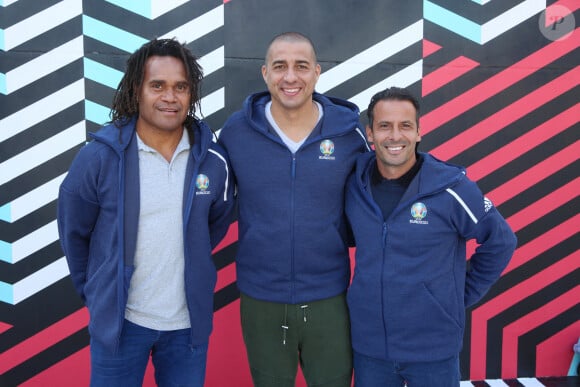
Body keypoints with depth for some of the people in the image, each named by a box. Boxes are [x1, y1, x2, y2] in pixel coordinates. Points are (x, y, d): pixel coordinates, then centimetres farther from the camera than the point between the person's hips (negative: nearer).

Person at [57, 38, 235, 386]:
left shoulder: (212, 161, -7)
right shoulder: (98, 157, -13)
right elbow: (73, 232, 0)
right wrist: (95, 292, 6)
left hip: (189, 322, 2)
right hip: (118, 320, -1)